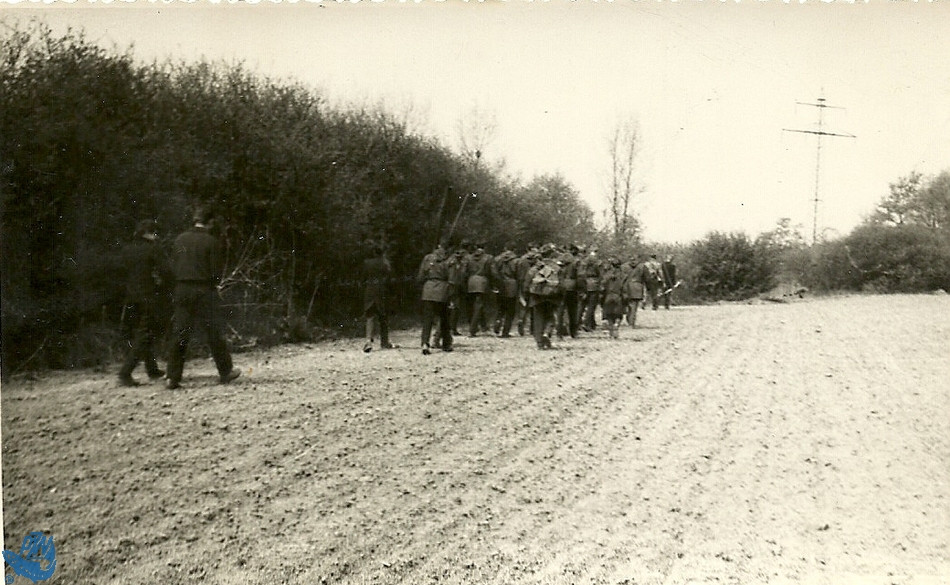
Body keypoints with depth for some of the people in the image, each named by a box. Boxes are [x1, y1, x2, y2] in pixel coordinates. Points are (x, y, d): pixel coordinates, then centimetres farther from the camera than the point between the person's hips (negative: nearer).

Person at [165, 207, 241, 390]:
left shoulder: (180, 239, 6)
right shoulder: (211, 241, -7)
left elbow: (173, 265, 8)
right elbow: (216, 270, -8)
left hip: (181, 290, 4)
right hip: (204, 289, -4)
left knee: (180, 334, 5)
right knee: (213, 332, 6)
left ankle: (173, 377, 3)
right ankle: (225, 371, 16)